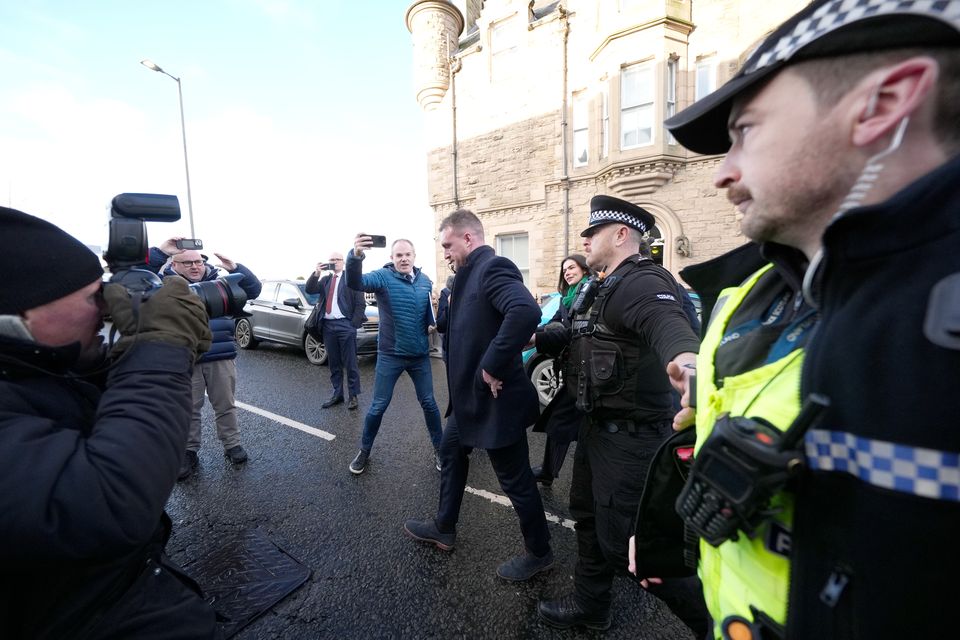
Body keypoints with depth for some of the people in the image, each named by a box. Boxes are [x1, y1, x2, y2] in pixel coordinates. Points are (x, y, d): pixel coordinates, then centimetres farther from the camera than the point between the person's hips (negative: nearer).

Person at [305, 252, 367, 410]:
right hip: (327, 325, 6)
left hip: (345, 325, -5)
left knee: (350, 363, 1)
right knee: (333, 363, 12)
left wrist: (354, 325, -11)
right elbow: (310, 290, 4)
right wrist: (316, 273, -10)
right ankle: (337, 394, 22)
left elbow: (360, 304, -5)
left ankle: (353, 395, 10)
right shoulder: (325, 279, 17)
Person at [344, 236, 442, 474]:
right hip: (390, 355, -3)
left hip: (420, 355, 3)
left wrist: (434, 320, -13)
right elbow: (356, 282, -31)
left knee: (429, 403, 12)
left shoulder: (425, 280, 3)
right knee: (378, 406, 7)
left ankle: (438, 449, 30)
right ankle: (364, 451, 30)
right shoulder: (383, 276, -10)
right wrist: (356, 256, -51)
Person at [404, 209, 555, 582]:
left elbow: (527, 312, -39)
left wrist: (492, 367, -32)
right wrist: (443, 311, 3)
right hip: (471, 394, 10)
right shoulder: (472, 273, 11)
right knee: (451, 453, 24)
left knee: (515, 478, 8)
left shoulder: (492, 267, -20)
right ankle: (444, 528, 47)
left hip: (495, 398, -10)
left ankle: (539, 552, 34)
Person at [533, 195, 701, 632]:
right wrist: (532, 337, 5)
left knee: (622, 535, 1)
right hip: (598, 424, 11)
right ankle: (588, 604, 45)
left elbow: (667, 322, -41)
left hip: (630, 433, -10)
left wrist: (684, 357, -61)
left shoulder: (641, 281, -20)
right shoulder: (606, 286, 14)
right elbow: (574, 335, 18)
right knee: (588, 514, 23)